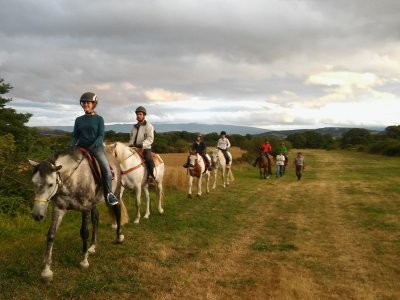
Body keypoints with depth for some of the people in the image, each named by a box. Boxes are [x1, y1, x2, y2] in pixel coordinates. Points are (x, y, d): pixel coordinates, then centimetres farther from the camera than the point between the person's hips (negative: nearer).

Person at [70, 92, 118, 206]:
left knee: (106, 168, -24)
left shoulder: (99, 119, 2)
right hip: (81, 148, 4)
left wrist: (93, 146, -21)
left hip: (97, 148, -4)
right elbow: (75, 136, 11)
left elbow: (101, 136, -6)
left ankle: (109, 193, -10)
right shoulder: (79, 120, 10)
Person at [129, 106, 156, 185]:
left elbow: (150, 139, -13)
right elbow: (132, 138, 22)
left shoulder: (149, 126, -2)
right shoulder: (134, 127, 18)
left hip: (145, 148, -6)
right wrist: (130, 144, 0)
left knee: (148, 159, -32)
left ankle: (151, 176, -23)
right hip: (134, 148, 7)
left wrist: (142, 144, -28)